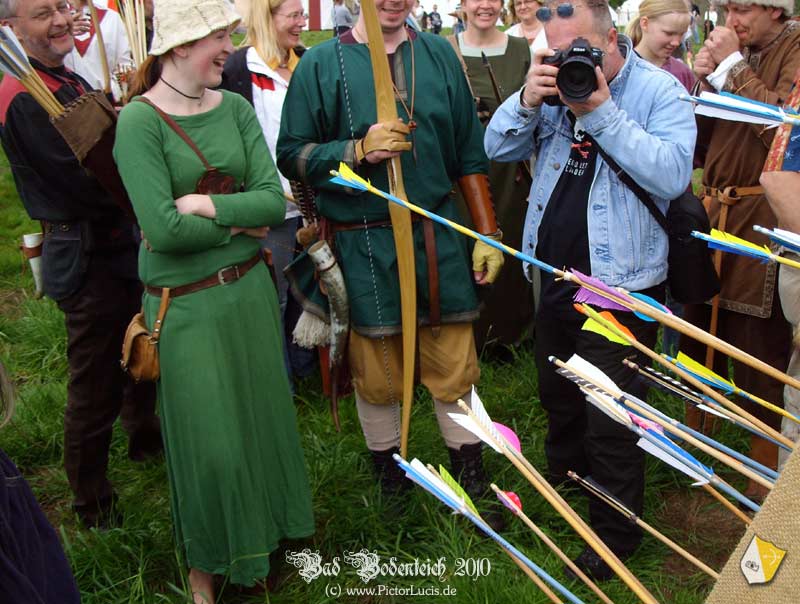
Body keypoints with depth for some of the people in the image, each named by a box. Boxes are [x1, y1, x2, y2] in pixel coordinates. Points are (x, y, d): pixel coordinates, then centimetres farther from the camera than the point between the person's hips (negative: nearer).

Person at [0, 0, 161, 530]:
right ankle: (94, 505, 23)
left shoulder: (70, 80, 9)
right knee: (96, 385, 4)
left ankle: (145, 436, 52)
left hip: (119, 245, 10)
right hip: (86, 260, -10)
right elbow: (87, 181, -26)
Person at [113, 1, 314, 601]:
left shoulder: (235, 108, 0)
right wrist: (238, 223, -10)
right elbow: (162, 228, -22)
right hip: (186, 306, -5)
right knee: (208, 441, 7)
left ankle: (263, 534, 43)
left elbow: (273, 200, -7)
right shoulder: (139, 121, -14)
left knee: (262, 418, 18)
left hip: (249, 288, 5)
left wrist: (200, 203, -18)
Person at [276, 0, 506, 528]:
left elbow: (469, 153, 10)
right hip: (363, 243, -2)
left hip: (439, 236, 2)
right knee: (378, 371, 9)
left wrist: (488, 234, 7)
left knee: (455, 363, 7)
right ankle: (389, 472, 31)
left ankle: (471, 474, 25)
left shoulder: (438, 55, 8)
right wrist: (359, 149, -18)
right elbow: (291, 154, -2)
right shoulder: (322, 64, -1)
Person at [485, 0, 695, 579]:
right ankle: (562, 476, 54)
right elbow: (499, 148, 0)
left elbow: (673, 174, -25)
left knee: (610, 421, 4)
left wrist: (601, 112, -27)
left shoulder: (659, 91, -12)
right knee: (558, 395, 27)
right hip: (556, 274, 6)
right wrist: (528, 100, -19)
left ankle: (616, 534, 24)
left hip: (621, 286, -6)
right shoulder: (555, 85, 3)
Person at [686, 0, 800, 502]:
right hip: (713, 214, 7)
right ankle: (693, 436, 33)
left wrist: (733, 67, -14)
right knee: (699, 335, 15)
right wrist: (705, 83, -1)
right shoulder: (735, 53, 15)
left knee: (760, 352, 1)